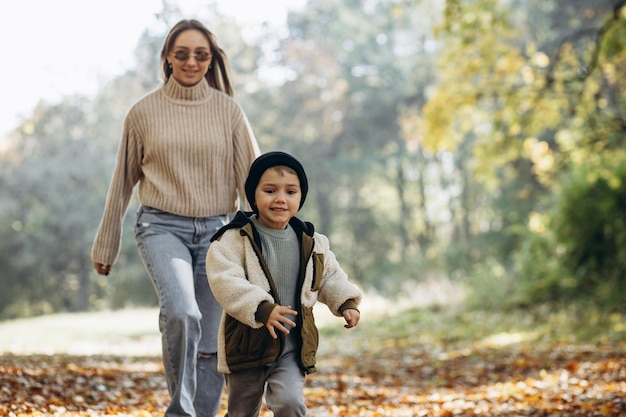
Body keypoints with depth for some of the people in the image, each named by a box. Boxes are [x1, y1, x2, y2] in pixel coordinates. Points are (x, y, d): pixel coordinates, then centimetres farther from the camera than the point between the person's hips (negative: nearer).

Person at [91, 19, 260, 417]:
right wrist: (105, 247, 15)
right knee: (181, 313, -26)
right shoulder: (144, 111, 4)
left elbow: (251, 175, 3)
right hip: (163, 227, -2)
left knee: (211, 342, 4)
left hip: (217, 231, 2)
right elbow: (123, 182, 11)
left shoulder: (229, 110, 5)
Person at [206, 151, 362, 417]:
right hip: (246, 345, -2)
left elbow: (330, 277, 16)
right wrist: (261, 309, -33)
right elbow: (225, 281, -23)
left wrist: (346, 302, -2)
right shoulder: (236, 239, -12)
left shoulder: (311, 243, 3)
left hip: (292, 348, 2)